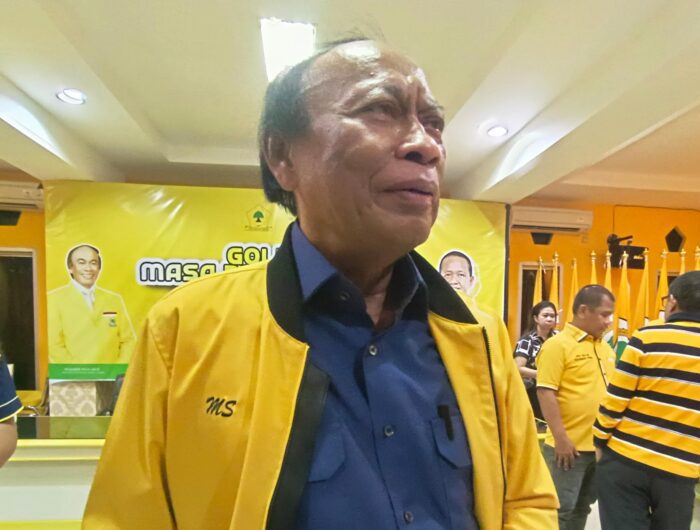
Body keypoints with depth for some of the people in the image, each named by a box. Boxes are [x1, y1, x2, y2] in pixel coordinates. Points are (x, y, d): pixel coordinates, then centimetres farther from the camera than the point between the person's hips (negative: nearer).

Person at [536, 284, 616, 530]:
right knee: (562, 509, 4)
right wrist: (560, 438, -19)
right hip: (569, 445, -7)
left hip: (601, 444, 7)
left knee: (582, 507, 20)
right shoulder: (557, 344, -14)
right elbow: (546, 393, -18)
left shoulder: (606, 348, 10)